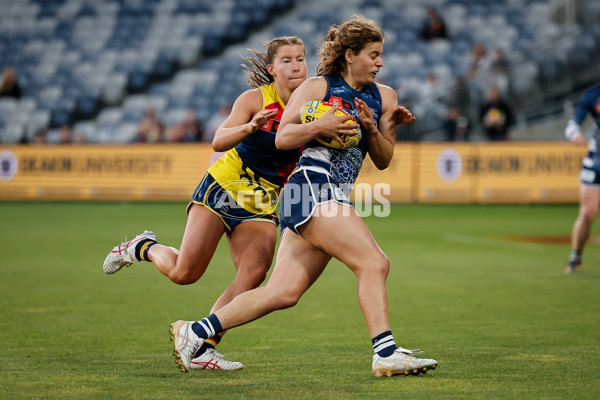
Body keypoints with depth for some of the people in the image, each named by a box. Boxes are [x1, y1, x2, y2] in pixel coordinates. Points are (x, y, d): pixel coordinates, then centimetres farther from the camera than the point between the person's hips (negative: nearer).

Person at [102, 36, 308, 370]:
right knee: (184, 273, -7)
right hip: (224, 187, -3)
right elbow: (218, 141, -23)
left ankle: (204, 347, -12)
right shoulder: (255, 99, -13)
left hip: (262, 203, 3)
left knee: (255, 273, -19)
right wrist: (249, 128, -42)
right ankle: (143, 247, 27)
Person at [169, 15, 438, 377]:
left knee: (284, 293, 2)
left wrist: (374, 129, -2)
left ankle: (195, 332, 11)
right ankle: (386, 354, -22)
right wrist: (320, 125, -16)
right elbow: (283, 137, -1)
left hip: (336, 198, 7)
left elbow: (383, 161, 17)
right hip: (311, 186, -7)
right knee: (374, 263, -19)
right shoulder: (317, 88, 2)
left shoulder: (383, 96, 18)